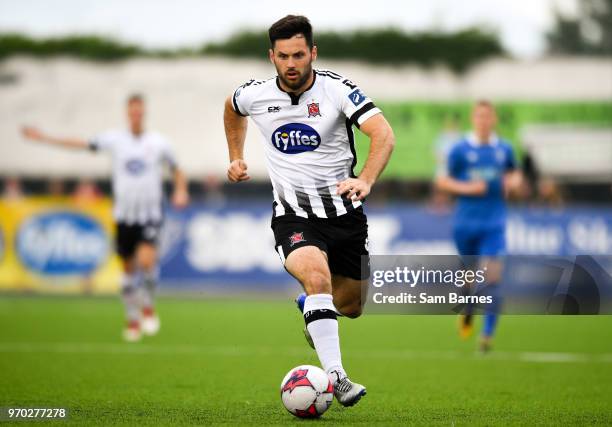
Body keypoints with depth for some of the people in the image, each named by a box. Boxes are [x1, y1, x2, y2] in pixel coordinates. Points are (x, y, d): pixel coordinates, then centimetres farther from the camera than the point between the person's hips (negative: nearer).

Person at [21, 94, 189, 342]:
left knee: (146, 259, -23)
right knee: (129, 268, 7)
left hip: (150, 215, -2)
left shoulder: (158, 143, 0)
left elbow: (177, 171, 12)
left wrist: (181, 192, -6)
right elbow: (80, 144, 6)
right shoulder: (114, 139, 1)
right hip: (124, 215, 2)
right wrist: (44, 138, 4)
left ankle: (147, 306, 0)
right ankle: (133, 319, 23)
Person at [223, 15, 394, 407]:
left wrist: (366, 179, -43)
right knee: (316, 275, -32)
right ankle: (336, 377, -37)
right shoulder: (254, 95, -5)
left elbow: (383, 134, -27)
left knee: (351, 307, 14)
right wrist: (236, 157, 18)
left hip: (344, 213, 1)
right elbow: (232, 110, 23)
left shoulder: (337, 89, -14)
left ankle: (310, 309, 51)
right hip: (293, 216, -1)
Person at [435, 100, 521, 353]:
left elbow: (514, 173, 22)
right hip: (465, 224, 0)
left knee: (492, 278, -13)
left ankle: (488, 334, -11)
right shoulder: (460, 149, -2)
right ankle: (468, 310, 44)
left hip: (494, 224, 0)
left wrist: (513, 182, 0)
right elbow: (441, 181, 1)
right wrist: (466, 188, -14)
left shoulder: (504, 149, 5)